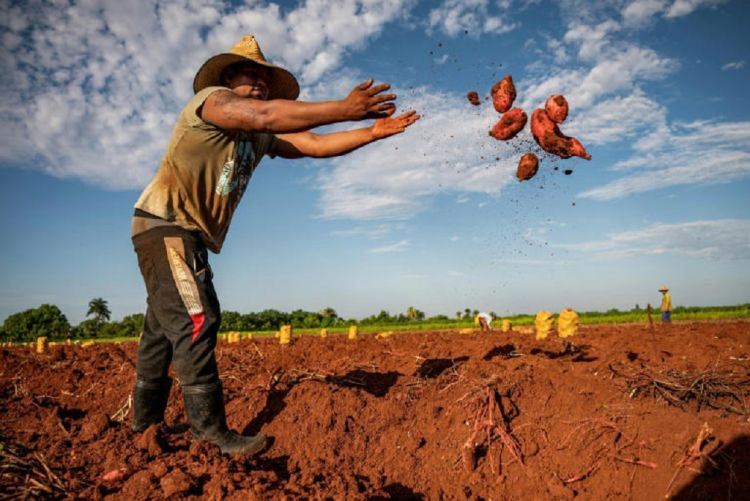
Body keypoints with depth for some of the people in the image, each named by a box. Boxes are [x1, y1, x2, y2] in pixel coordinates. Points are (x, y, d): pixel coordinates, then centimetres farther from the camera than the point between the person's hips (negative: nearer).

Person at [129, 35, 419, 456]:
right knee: (195, 321, -15)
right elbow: (264, 115, -29)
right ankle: (213, 433, -11)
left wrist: (373, 132, -5)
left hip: (188, 235, 9)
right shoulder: (211, 99, -10)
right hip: (166, 225, -9)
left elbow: (313, 144, 3)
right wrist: (344, 109, -31)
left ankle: (146, 425, 26)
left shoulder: (261, 136, 13)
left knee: (164, 329, 13)